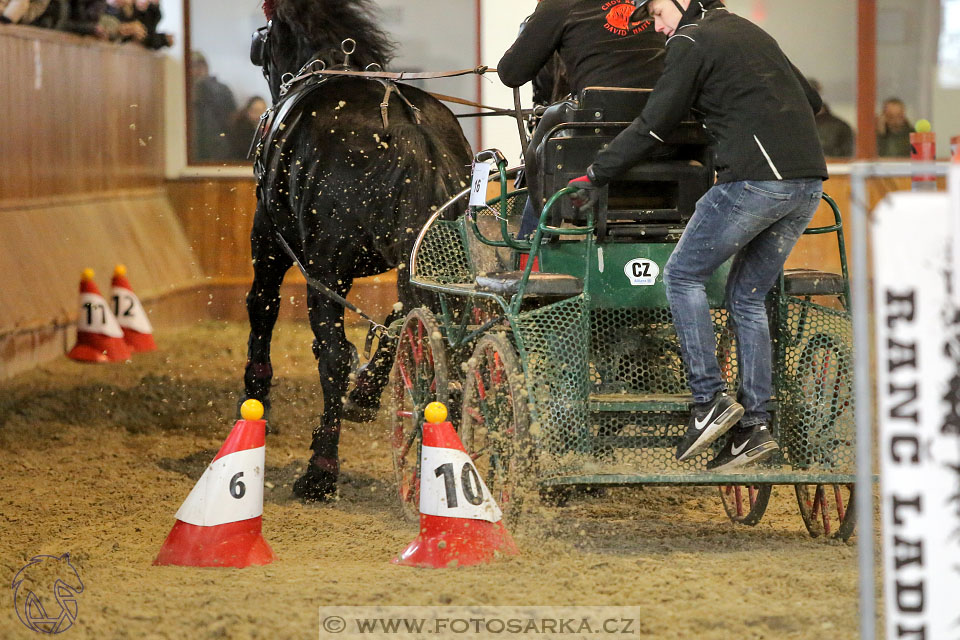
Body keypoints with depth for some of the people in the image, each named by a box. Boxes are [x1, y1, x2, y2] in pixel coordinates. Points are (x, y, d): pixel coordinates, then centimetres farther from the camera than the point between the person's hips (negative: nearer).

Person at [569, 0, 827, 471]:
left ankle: (710, 400, -6)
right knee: (747, 296, 14)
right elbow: (811, 101, 29)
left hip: (754, 181, -8)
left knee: (683, 276, 4)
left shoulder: (691, 41, -1)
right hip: (808, 183, 8)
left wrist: (596, 175, 2)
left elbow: (654, 125, -4)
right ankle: (754, 426, 8)